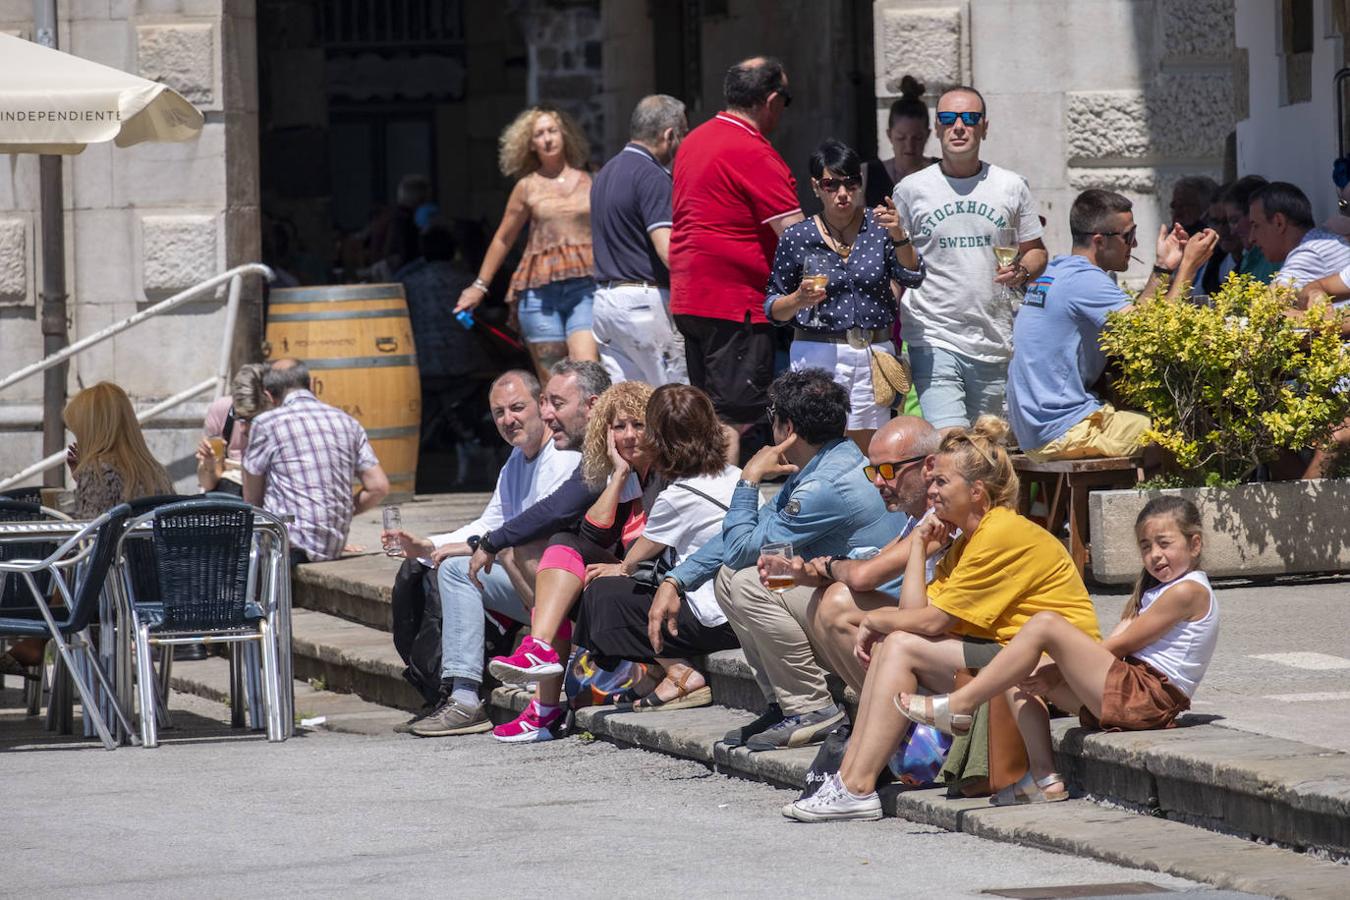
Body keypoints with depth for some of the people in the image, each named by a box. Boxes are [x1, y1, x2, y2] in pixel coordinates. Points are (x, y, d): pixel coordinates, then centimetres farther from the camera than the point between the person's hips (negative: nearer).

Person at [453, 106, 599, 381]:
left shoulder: (589, 182, 10)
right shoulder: (527, 187, 9)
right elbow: (503, 239, 18)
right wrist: (480, 286, 21)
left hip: (584, 285, -1)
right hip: (540, 290, 1)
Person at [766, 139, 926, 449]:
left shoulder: (879, 226, 5)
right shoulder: (797, 238, 2)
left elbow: (912, 278, -7)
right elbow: (773, 310, 8)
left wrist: (899, 237, -23)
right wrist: (800, 300, -13)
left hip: (874, 353, 1)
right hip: (817, 354, -1)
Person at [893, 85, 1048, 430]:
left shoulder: (1011, 187, 9)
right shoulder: (911, 189, 4)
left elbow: (1036, 251, 17)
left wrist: (1022, 270, -5)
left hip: (995, 346, 3)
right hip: (933, 342, -3)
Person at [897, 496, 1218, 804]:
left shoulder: (1188, 591, -5)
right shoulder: (1152, 592, 26)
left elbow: (1120, 645, -8)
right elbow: (1112, 646, 14)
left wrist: (1058, 671, -5)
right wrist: (1057, 672, -3)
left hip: (1147, 697, -11)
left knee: (1045, 625, -18)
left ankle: (959, 706, -15)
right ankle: (1044, 777, -5)